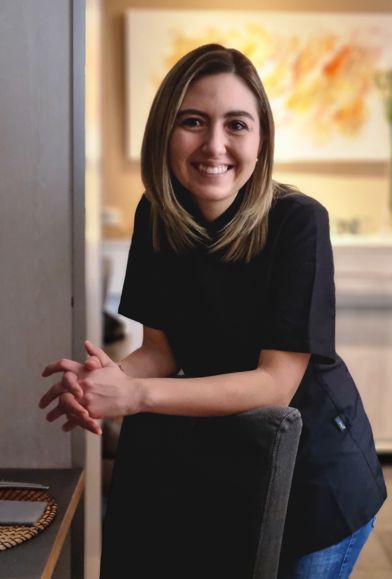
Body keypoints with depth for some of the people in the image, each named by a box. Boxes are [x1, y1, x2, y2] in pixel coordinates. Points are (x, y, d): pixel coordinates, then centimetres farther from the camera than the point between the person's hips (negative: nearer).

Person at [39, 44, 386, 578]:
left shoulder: (298, 221, -24)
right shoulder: (156, 216, -9)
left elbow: (276, 383, -25)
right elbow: (162, 349, -4)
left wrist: (135, 395, -34)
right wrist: (106, 379, -27)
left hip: (317, 468, -4)